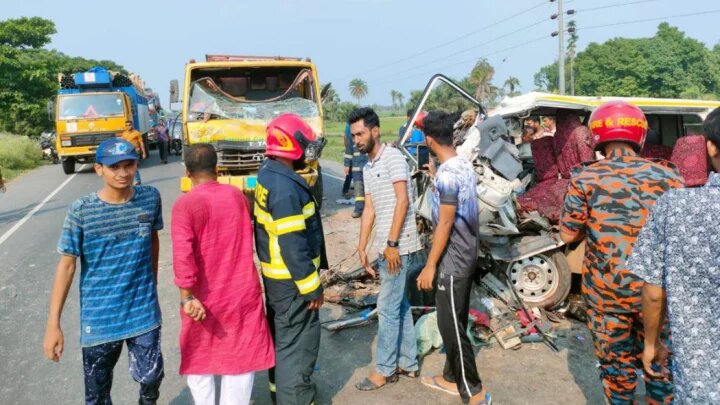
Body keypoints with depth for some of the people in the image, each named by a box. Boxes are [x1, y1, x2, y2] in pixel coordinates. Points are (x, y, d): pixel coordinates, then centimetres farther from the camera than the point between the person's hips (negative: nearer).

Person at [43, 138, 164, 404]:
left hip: (144, 311, 2)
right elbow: (66, 265, -10)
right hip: (99, 318, -1)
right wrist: (53, 323, -11)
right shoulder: (81, 211, -14)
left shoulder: (151, 198, -6)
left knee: (152, 375, 12)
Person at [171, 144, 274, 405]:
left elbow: (182, 254, -24)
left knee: (198, 360, 18)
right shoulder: (237, 195, 1)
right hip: (243, 293, 3)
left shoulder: (186, 204, -13)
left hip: (205, 299, -3)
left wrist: (187, 296, -22)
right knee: (241, 357, 16)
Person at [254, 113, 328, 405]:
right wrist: (312, 288, -18)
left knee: (281, 335, 24)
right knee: (298, 343, 2)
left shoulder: (267, 176, 6)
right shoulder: (285, 187, -26)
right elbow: (293, 246, -26)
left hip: (275, 275, 10)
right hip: (291, 280, -10)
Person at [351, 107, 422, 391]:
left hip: (399, 247, -9)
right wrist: (362, 247, 11)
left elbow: (402, 201, -18)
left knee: (387, 308, -1)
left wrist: (392, 243, -20)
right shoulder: (367, 168, 16)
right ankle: (408, 364, 27)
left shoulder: (393, 157, -10)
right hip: (386, 248, 9)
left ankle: (384, 370, 12)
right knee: (400, 306, 15)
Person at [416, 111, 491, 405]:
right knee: (454, 321, 18)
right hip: (465, 255, 10)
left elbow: (445, 224, -22)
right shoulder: (465, 165, 7)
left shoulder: (446, 174, -22)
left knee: (450, 325, -1)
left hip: (452, 260, -10)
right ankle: (452, 378, 31)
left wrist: (430, 265, -16)